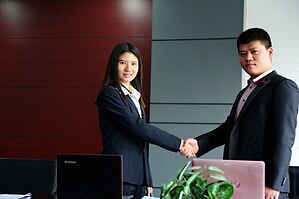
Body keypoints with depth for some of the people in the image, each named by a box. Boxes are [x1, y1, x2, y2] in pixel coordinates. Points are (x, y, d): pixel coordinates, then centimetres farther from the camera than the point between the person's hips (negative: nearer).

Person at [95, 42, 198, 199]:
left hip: (139, 178, 7)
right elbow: (138, 126, -16)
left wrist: (147, 181, 16)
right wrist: (179, 144, -16)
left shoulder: (135, 97, 17)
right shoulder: (109, 94, -8)